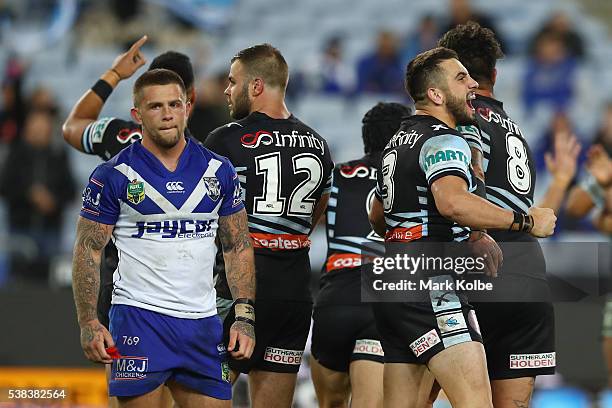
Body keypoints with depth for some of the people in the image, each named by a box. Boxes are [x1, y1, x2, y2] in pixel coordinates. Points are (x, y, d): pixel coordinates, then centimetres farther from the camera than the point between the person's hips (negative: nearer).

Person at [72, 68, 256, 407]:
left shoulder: (219, 171, 8)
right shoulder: (114, 176, -2)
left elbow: (238, 248, 12)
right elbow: (88, 251, -1)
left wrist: (245, 318, 2)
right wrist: (88, 324, -10)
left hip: (203, 322, 3)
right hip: (139, 318, -3)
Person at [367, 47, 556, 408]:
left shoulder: (398, 142, 22)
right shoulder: (444, 141, -9)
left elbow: (378, 217, 35)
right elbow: (453, 201, -31)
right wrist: (526, 222, -22)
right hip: (430, 285, -10)